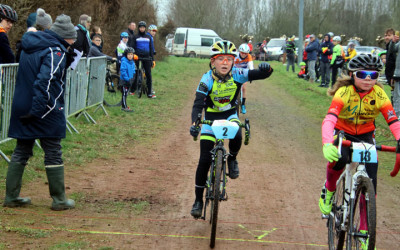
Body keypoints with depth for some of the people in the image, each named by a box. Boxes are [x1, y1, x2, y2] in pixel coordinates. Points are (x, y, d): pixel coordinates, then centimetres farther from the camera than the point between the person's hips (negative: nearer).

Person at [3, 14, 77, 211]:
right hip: (46, 112, -7)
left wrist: (67, 59, 10)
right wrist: (37, 110, -25)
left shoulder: (30, 47, 12)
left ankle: (11, 197, 15)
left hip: (22, 108, 8)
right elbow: (45, 80, -24)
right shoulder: (55, 52, -15)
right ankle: (59, 200, 8)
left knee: (21, 151, 13)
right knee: (53, 154, 2)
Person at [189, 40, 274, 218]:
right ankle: (198, 200, 7)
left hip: (230, 115, 1)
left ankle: (232, 160, 1)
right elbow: (198, 104, -30)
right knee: (204, 160, -5)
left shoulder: (237, 75, -18)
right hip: (211, 118, -1)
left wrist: (266, 69, -47)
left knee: (237, 136, -34)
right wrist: (194, 123, -47)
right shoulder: (207, 80, -23)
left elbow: (261, 75, -22)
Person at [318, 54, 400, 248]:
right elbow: (329, 119, -40)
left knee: (371, 180, -10)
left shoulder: (379, 94, -19)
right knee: (339, 158, -36)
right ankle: (329, 190, -3)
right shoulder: (344, 92, -26)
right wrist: (327, 144, -58)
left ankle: (365, 231, 1)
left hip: (365, 135, 3)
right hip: (342, 132, -3)